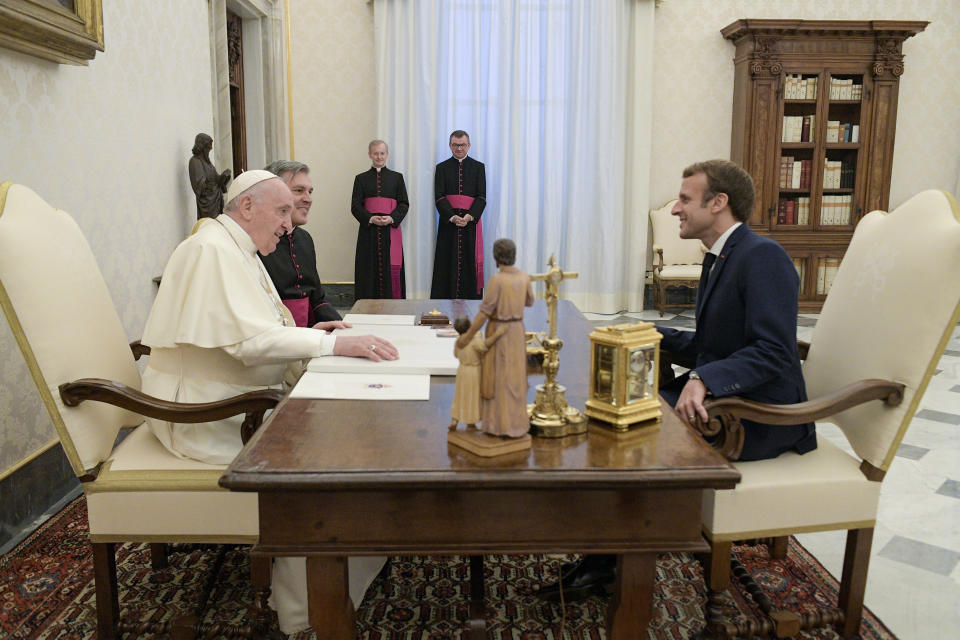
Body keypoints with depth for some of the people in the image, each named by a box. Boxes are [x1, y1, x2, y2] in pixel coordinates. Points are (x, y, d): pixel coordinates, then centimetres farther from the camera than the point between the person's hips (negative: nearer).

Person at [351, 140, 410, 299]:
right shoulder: (361, 179, 10)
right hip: (369, 230, 0)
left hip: (391, 229, 0)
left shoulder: (397, 177, 11)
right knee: (370, 270, -2)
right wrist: (370, 218, -14)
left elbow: (404, 204, 5)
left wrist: (392, 218, -13)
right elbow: (355, 206, 3)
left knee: (391, 269, -3)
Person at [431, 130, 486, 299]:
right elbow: (439, 197, -1)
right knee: (448, 265, -1)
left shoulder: (478, 167, 8)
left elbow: (481, 197, 1)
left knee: (470, 263, -1)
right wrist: (452, 217, -16)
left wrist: (470, 216, -15)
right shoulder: (442, 168, 8)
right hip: (448, 221, 0)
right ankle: (446, 301, 2)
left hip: (471, 221, 0)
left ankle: (471, 299, 3)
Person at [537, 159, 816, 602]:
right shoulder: (718, 258, 13)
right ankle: (602, 556, 0)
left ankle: (609, 561, 1)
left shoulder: (762, 257, -16)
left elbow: (774, 352, -26)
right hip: (719, 397, 9)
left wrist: (705, 379, -37)